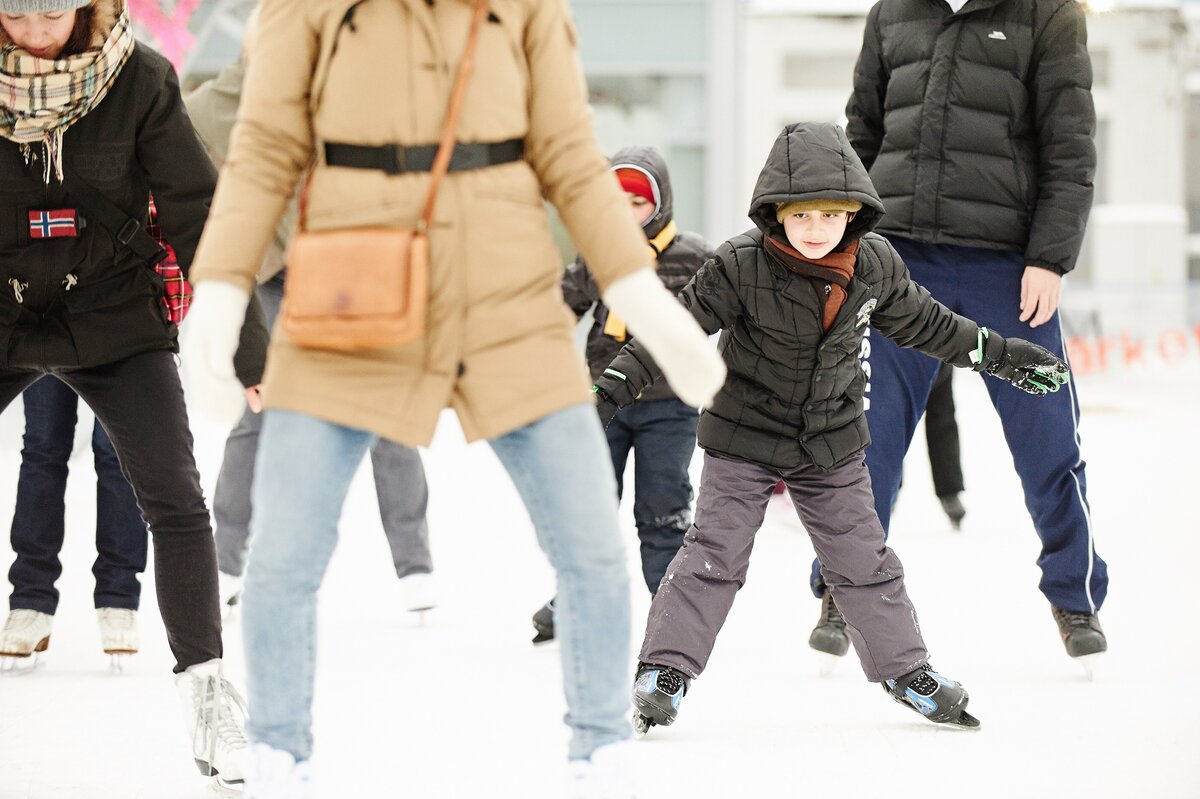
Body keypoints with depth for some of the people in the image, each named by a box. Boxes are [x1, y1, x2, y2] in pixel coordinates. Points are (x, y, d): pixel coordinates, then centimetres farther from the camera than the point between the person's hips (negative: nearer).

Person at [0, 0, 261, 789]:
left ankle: (206, 687, 0)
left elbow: (196, 210, -8)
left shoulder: (139, 81, -14)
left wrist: (245, 344, -7)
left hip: (114, 317, -1)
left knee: (176, 502, -10)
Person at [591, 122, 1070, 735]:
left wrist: (1001, 356, 16)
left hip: (832, 445, 3)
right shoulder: (740, 267, -21)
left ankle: (906, 669, 23)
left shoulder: (875, 266, -8)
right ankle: (664, 672, 3)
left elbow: (923, 323, 9)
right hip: (744, 440, -3)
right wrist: (614, 386, -20)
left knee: (864, 561, 10)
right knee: (713, 555, -5)